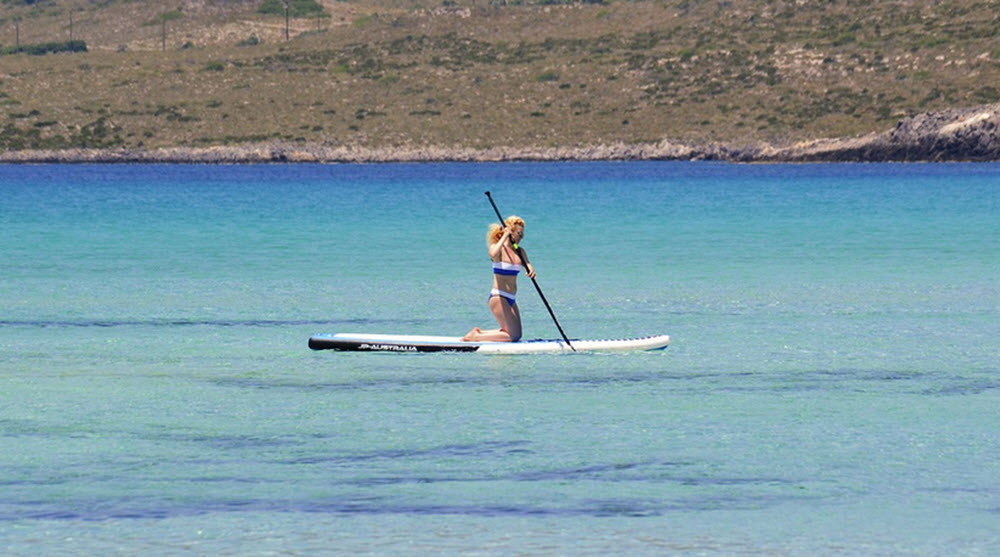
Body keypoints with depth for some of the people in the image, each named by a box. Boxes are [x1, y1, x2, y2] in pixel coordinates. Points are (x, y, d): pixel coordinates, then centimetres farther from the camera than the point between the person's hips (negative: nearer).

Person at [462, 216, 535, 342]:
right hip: (498, 297, -8)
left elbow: (528, 266, 0)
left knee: (517, 335, 11)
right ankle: (475, 337, -2)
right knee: (513, 335, -12)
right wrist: (505, 236, -26)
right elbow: (494, 254, -33)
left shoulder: (520, 252, 12)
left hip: (510, 299, 8)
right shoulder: (497, 248, -9)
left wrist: (531, 271, -24)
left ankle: (479, 332, 18)